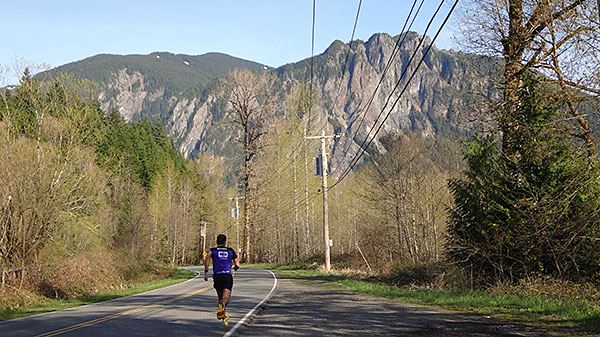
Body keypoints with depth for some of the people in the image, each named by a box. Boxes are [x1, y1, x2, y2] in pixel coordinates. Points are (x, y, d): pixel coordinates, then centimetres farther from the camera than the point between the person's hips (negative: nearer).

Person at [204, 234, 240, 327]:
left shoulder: (213, 250, 14)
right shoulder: (231, 251, 18)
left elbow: (207, 258, -9)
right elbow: (237, 264, 19)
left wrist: (206, 272, -8)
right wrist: (235, 268, 43)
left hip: (217, 276, 1)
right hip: (228, 276, -1)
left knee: (220, 298, 21)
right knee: (226, 298, -15)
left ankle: (224, 317, 25)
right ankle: (222, 305, -48)